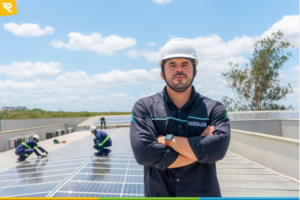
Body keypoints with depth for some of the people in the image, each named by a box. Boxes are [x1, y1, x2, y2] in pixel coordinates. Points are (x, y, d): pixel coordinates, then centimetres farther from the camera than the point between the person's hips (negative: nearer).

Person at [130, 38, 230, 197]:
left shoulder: (214, 108, -4)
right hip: (158, 194, 0)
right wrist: (200, 149, -15)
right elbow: (143, 152, -20)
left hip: (205, 194, 1)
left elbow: (217, 149, -20)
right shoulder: (144, 107, -6)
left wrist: (167, 139, -17)